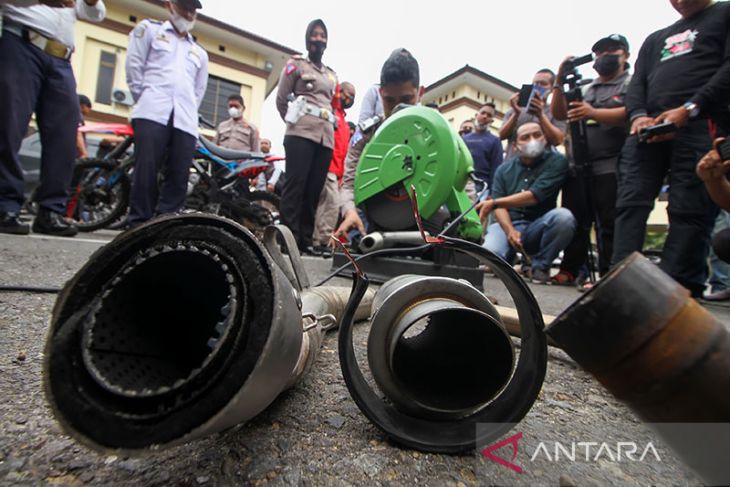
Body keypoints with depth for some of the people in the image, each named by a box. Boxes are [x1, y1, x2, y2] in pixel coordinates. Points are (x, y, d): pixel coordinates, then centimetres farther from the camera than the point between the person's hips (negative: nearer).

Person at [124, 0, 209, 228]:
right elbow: (134, 64, 10)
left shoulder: (200, 53, 31)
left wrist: (188, 112, 14)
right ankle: (138, 226, -11)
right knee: (146, 171, -14)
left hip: (185, 121, 3)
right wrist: (145, 101, 5)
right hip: (153, 113, -3)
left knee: (178, 178, -7)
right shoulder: (149, 29, 20)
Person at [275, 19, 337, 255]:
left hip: (326, 136, 5)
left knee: (314, 189, -1)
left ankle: (305, 239, 1)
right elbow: (281, 99, 10)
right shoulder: (296, 64, 13)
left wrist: (330, 123, 16)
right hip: (301, 133, -5)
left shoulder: (332, 75, 28)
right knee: (295, 185, -14)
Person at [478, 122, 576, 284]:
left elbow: (534, 196, -17)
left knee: (564, 216, -32)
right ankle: (510, 258, 10)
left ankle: (539, 265, -8)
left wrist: (493, 202, -22)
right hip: (508, 224, 1)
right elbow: (500, 206, -2)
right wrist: (510, 231, -20)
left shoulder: (556, 161, -3)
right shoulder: (504, 169, 7)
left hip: (538, 228, 0)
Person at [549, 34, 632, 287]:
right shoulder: (584, 89, 27)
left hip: (610, 168, -5)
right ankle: (569, 270, 9)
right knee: (575, 221, 4)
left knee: (609, 225, -6)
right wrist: (560, 81, 6)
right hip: (578, 167, 5)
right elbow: (559, 114, 14)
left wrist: (594, 113, -22)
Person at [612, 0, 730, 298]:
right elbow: (637, 84, 19)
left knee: (689, 211, -11)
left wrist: (689, 109, -13)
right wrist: (638, 115, -2)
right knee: (631, 203, -10)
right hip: (648, 129, 4)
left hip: (700, 125, -4)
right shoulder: (655, 39, 33)